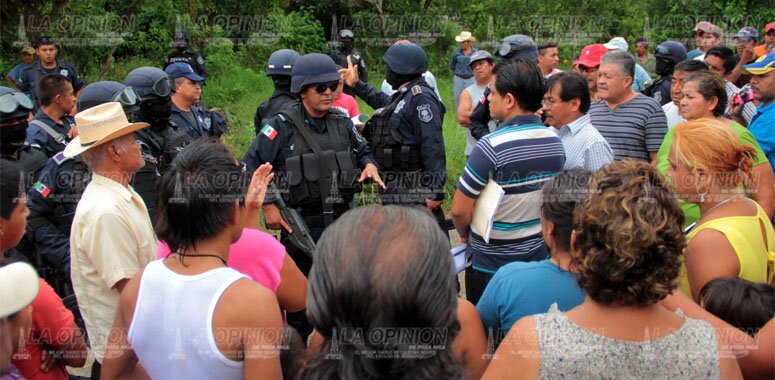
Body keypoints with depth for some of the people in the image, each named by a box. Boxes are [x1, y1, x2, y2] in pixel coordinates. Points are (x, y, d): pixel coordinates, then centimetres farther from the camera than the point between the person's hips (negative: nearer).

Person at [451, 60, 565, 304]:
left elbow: (460, 210, -17)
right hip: (540, 257, 6)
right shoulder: (555, 141, -1)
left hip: (489, 265, -6)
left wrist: (465, 235, 3)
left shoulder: (491, 146, -22)